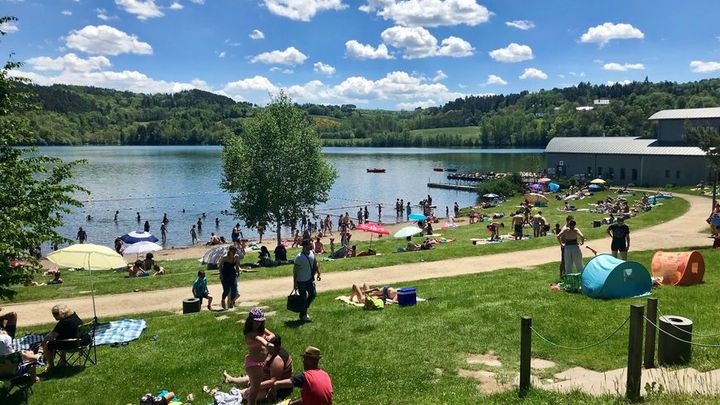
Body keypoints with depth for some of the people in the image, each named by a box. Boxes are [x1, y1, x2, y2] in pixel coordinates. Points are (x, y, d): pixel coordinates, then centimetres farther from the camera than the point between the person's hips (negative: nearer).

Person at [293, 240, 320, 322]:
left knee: (313, 294, 11)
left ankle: (304, 310, 32)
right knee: (303, 298, 4)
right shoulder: (299, 257, -23)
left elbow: (315, 263, 14)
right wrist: (295, 282, -15)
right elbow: (295, 270, -18)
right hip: (301, 281, -7)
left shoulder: (312, 253, -2)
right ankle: (302, 316, 21)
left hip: (310, 279, 7)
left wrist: (318, 273, 7)